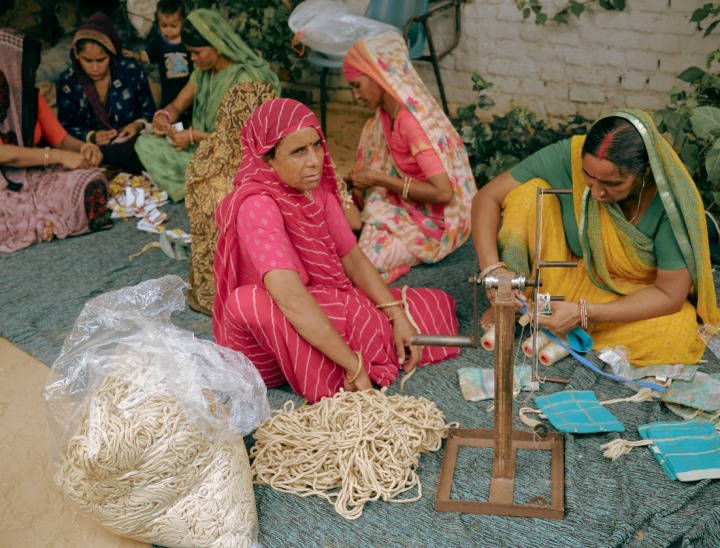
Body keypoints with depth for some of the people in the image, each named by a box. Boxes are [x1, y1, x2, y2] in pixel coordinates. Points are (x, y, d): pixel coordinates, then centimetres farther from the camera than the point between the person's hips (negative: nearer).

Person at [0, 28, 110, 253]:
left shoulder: (30, 96, 7)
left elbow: (61, 139, 6)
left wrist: (84, 147, -18)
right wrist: (59, 156, -25)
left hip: (35, 176, 5)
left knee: (90, 183, -21)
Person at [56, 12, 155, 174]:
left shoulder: (131, 70, -4)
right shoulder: (67, 83, -3)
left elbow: (148, 110, 7)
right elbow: (67, 129, 1)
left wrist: (138, 125, -14)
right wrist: (91, 137, -18)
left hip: (133, 143, 1)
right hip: (94, 149, -1)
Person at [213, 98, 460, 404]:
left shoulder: (318, 189, -2)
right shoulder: (257, 206, -27)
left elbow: (352, 257, 4)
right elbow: (290, 298, -37)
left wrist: (397, 316, -7)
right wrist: (354, 366, -35)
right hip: (267, 343, -7)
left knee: (438, 304, 8)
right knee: (250, 302, -42)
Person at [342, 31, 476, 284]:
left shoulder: (412, 120, -26)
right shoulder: (386, 115, 2)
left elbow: (443, 193, -30)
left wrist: (380, 180, -21)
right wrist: (359, 179, -5)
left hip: (434, 223, -8)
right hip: (410, 209, 8)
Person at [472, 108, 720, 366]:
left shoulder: (673, 201, -28)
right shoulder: (568, 156, -25)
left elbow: (670, 294, -24)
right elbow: (488, 197, -20)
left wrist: (583, 314, -33)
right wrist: (492, 270, -34)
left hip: (631, 293, -1)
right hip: (564, 275, 1)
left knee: (678, 335, -34)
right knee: (529, 191, -24)